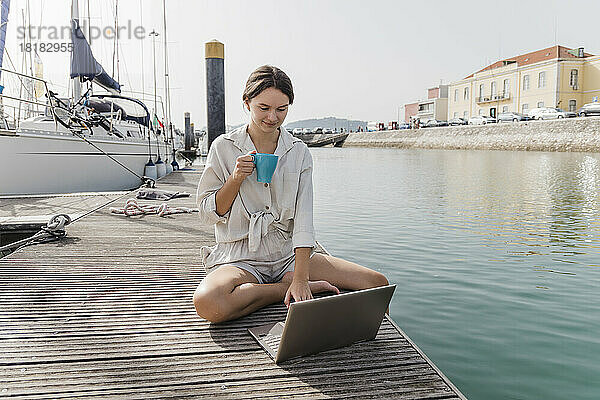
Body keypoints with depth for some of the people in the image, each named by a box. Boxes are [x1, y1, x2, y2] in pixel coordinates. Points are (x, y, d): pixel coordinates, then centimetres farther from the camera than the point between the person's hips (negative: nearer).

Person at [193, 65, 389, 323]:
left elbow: (303, 220, -7)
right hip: (241, 258, 0)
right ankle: (299, 287, -15)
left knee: (377, 284, -15)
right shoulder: (224, 147, -1)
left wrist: (300, 278, -19)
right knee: (207, 302, -36)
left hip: (290, 254, 1)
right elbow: (207, 214, 1)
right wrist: (236, 178, -15)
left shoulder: (299, 152, 3)